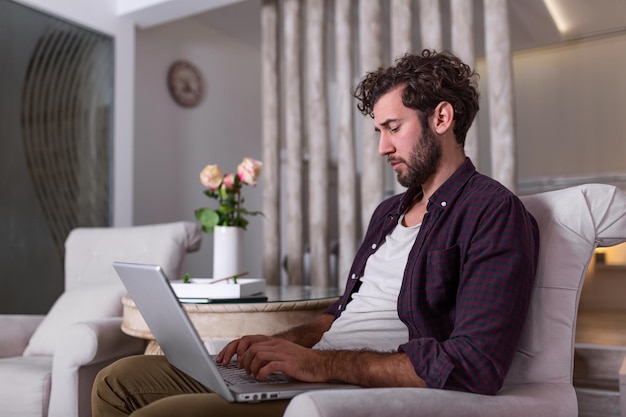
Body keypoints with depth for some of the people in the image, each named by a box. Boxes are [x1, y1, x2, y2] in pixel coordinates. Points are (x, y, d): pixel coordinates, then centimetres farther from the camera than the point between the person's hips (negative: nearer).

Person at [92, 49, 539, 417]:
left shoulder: (494, 212, -9)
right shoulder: (390, 211, 21)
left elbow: (476, 365, -20)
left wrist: (326, 362, -19)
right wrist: (285, 342, 4)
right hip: (314, 376, 9)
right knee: (120, 381, 2)